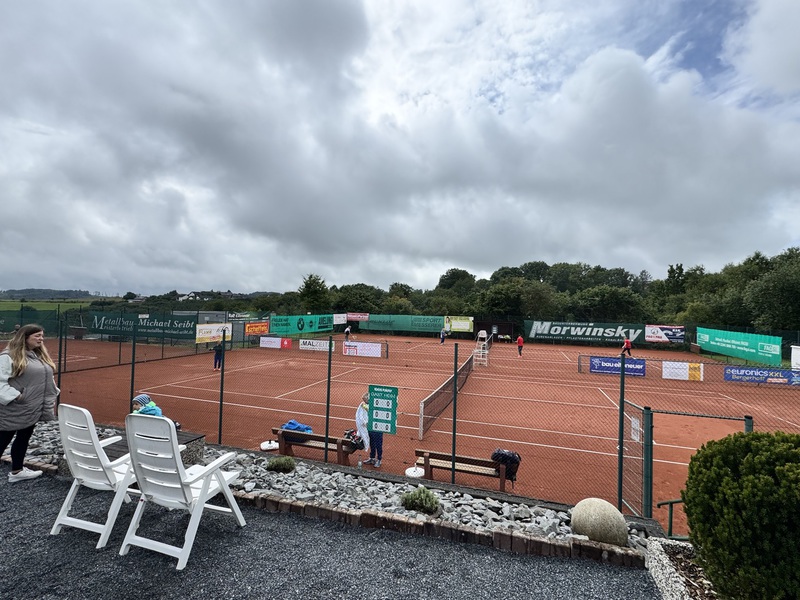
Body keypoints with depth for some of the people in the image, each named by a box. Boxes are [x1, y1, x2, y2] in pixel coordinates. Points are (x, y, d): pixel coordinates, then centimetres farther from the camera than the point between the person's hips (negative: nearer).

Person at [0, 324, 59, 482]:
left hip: (32, 410, 8)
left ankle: (17, 470, 31)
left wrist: (51, 398, 14)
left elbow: (47, 379, 18)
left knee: (24, 438, 18)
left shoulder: (40, 355, 12)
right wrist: (15, 396, -22)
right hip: (13, 410, -8)